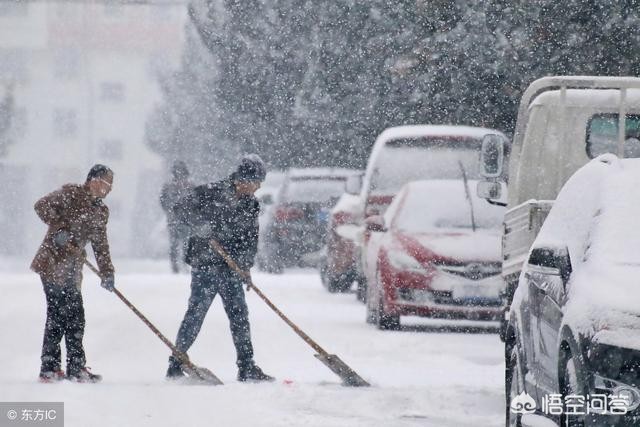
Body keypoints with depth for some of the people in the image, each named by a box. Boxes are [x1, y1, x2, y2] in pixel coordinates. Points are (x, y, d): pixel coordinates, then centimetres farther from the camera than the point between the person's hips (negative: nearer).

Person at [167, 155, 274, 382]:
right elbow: (183, 209, -7)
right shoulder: (211, 193, -7)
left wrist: (244, 262, -7)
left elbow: (251, 239, 10)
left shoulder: (251, 205, 10)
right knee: (197, 311, -9)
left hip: (231, 267, 6)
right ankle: (176, 364, -3)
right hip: (205, 263, -6)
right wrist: (202, 226, -23)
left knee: (239, 314, 6)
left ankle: (247, 367, 13)